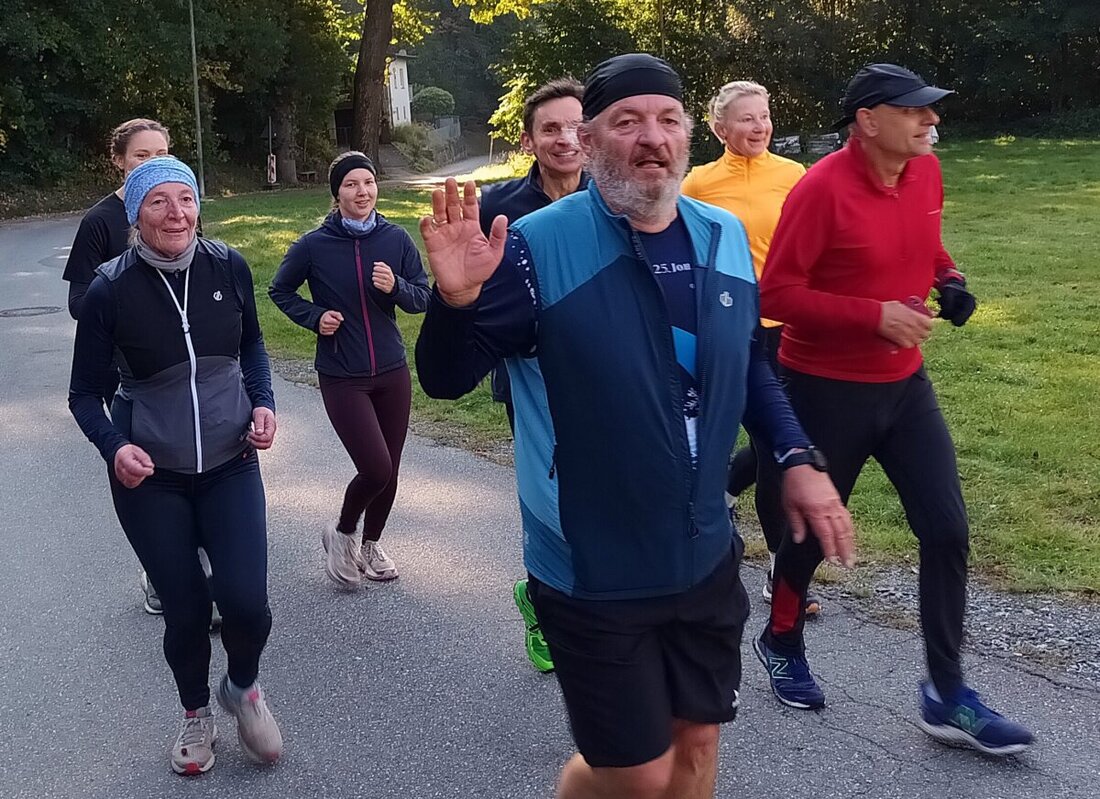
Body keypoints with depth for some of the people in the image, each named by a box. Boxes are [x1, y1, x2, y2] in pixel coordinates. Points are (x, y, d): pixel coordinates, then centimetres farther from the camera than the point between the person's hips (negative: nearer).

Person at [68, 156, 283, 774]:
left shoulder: (229, 268, -8)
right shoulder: (110, 291, -14)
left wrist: (264, 402, -5)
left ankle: (244, 688, 26)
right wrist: (114, 447, -22)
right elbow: (86, 393, -4)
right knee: (185, 608, 6)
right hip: (151, 477, -1)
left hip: (230, 465, 1)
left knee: (246, 602, -9)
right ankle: (197, 715, 36)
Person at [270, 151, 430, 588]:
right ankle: (342, 532, 18)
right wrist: (314, 317, -9)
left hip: (392, 373, 3)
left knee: (389, 470, 11)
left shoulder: (396, 238, -2)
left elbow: (423, 298, 3)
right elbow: (280, 290, 7)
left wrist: (396, 287, -17)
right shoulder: (315, 245, -8)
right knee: (375, 468, -13)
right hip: (342, 378, -3)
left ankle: (370, 544, 37)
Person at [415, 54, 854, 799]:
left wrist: (798, 458, 4)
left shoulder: (725, 236, 0)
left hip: (706, 559, 5)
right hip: (592, 575, -5)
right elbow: (445, 379, -13)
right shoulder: (537, 246, -18)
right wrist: (456, 299, -33)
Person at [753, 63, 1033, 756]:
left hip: (905, 384, 6)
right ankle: (782, 642, 40)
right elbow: (776, 293, -20)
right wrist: (875, 314, -24)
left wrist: (949, 279, 0)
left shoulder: (926, 172, 2)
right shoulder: (822, 189, -20)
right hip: (827, 391, -6)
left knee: (948, 531, 2)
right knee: (813, 530, 11)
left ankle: (947, 695, 14)